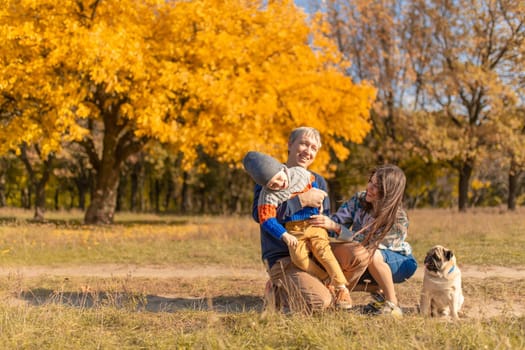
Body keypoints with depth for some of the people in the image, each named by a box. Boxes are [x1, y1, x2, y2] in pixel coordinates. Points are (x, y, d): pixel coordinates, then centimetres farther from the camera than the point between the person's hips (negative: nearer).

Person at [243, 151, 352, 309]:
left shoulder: (300, 173, 0)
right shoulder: (268, 196, -10)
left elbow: (313, 183, 22)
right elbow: (266, 220, -16)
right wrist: (284, 235, -24)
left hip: (314, 223, 1)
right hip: (294, 229, -1)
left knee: (321, 249, -24)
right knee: (298, 255, -27)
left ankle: (341, 287, -16)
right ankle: (326, 281, -9)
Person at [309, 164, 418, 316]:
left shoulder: (399, 220, -28)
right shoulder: (359, 200, -13)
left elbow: (366, 242, -33)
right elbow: (338, 220, -13)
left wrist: (335, 227, -42)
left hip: (401, 263, -5)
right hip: (368, 267, 5)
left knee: (368, 253, -36)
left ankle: (392, 304, -20)